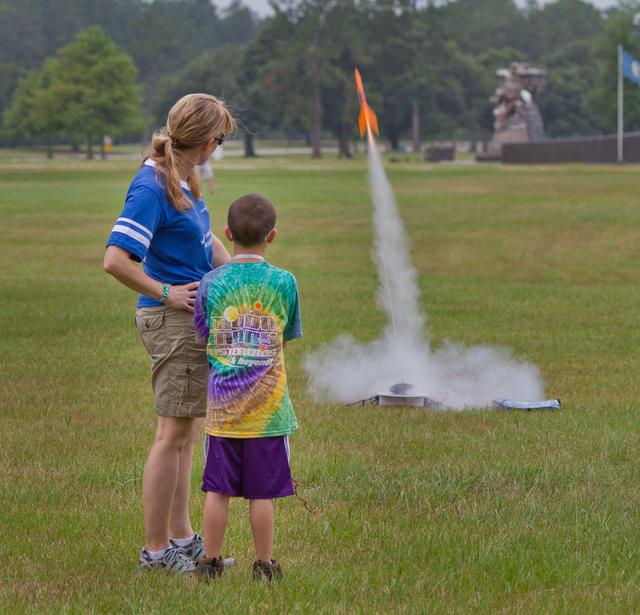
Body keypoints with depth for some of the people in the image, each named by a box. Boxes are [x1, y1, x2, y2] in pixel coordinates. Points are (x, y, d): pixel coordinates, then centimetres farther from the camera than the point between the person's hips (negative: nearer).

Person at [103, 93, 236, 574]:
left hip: (194, 318, 10)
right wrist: (166, 294, -17)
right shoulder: (152, 188, -19)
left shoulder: (181, 180, 9)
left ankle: (181, 538, 26)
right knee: (173, 434, -3)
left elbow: (207, 241, 24)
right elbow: (115, 260, -26)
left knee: (186, 433, 16)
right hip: (172, 320, -10)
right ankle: (156, 549, 5)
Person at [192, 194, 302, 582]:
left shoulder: (212, 283, -3)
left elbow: (202, 337, 6)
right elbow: (289, 337, 7)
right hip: (267, 405, -1)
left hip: (222, 406, 1)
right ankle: (264, 565, 11)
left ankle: (211, 562, 14)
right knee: (263, 492, 5)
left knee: (217, 490, 8)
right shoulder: (284, 283, -5)